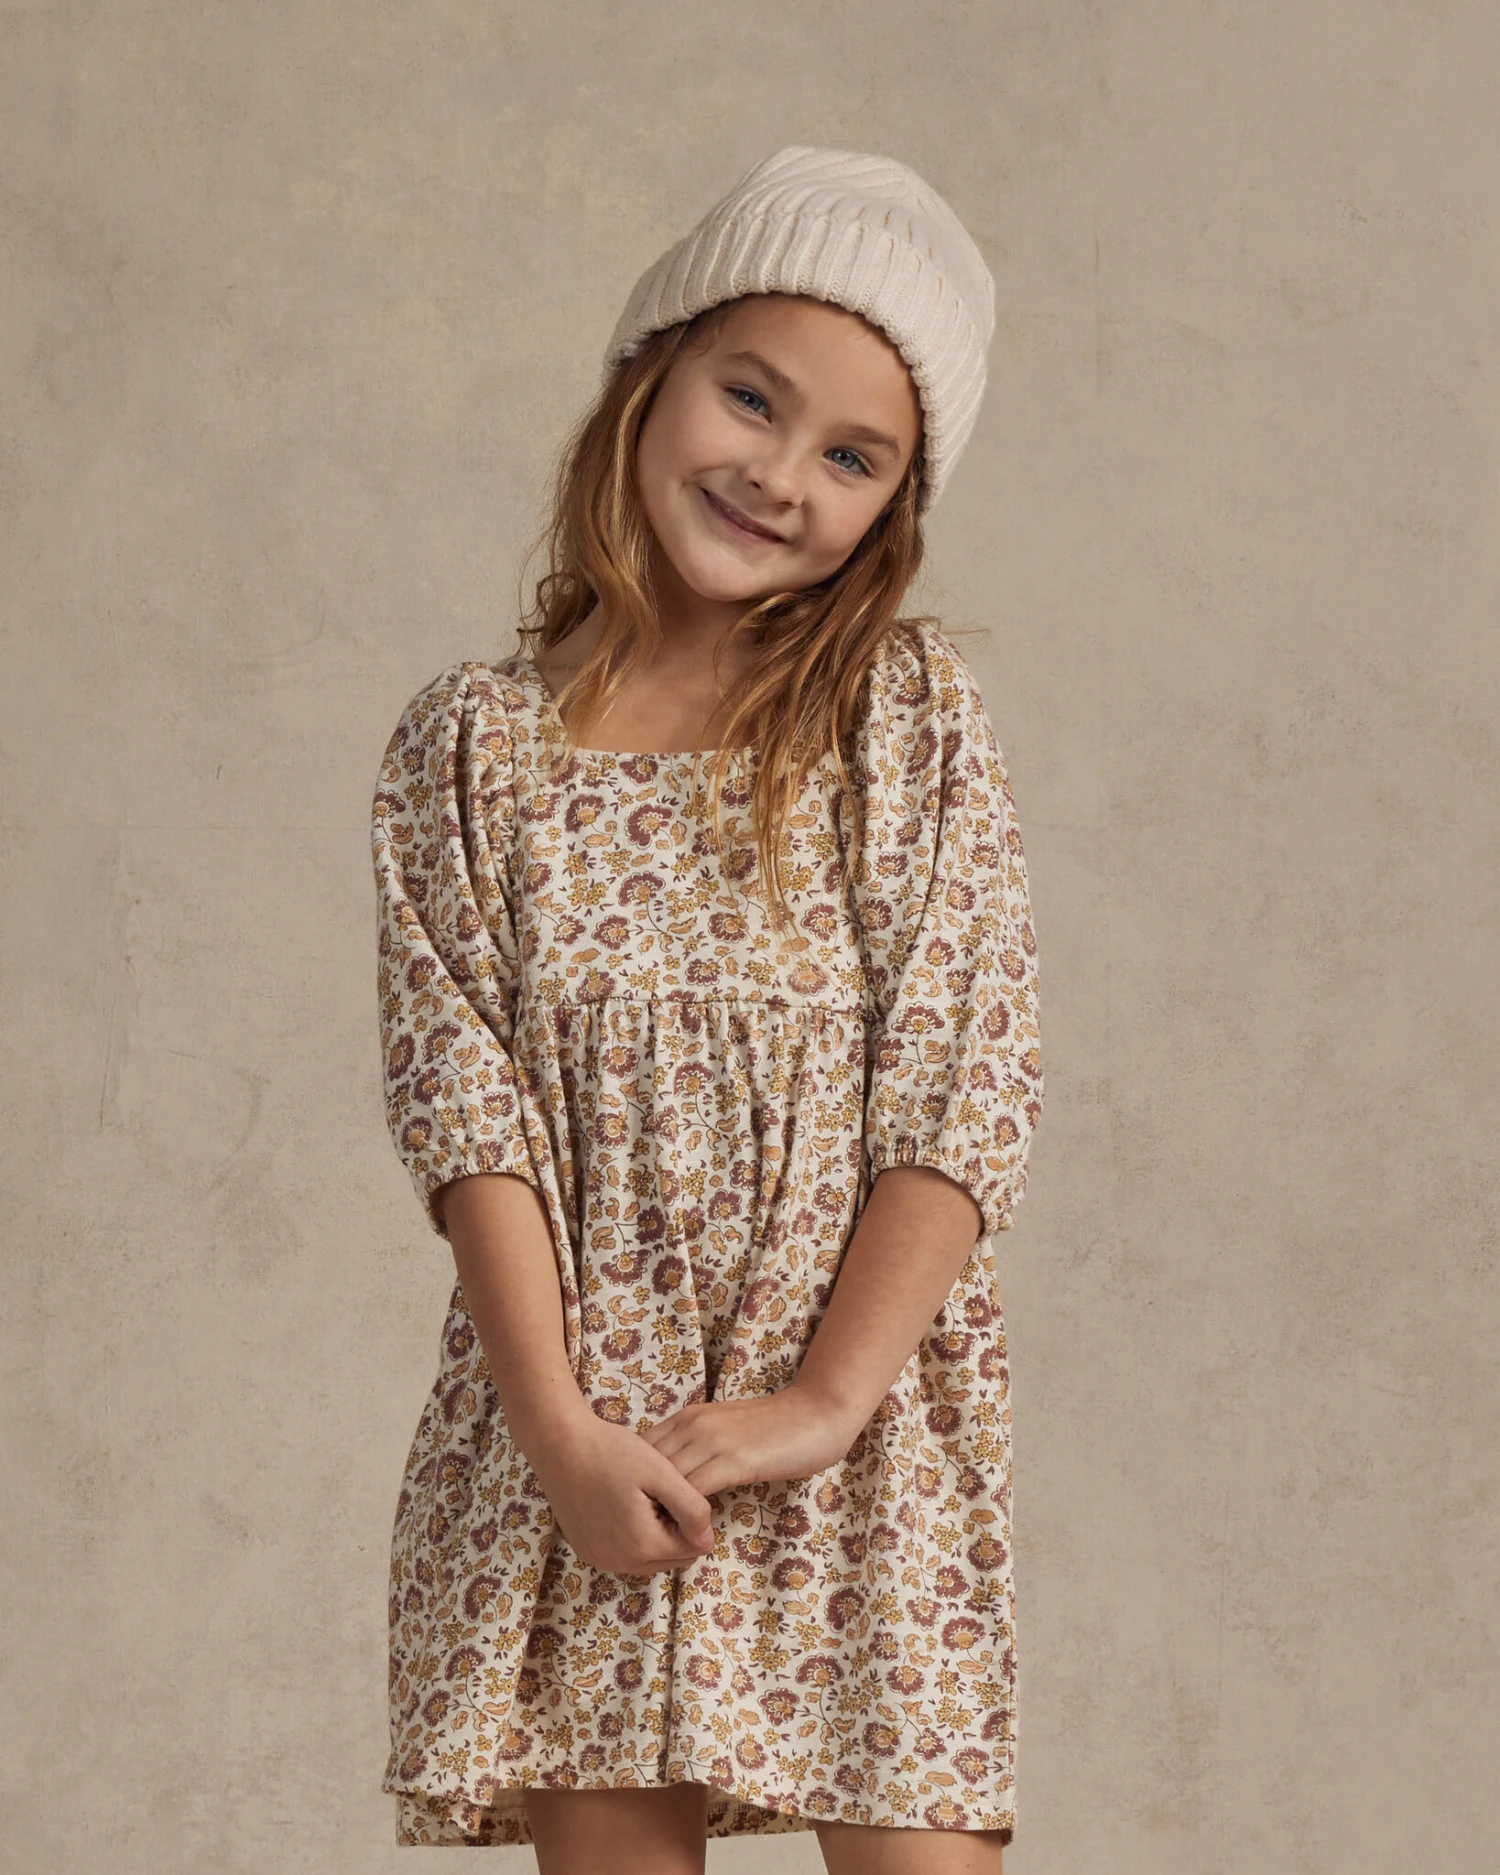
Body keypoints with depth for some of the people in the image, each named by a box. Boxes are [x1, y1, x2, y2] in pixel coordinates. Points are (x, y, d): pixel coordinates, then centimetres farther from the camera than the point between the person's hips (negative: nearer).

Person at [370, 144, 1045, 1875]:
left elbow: (966, 1084, -3)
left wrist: (830, 1394, -12)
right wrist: (558, 1424, -12)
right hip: (574, 1435, 1)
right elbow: (462, 1101, -1)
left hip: (861, 1438, -1)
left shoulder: (911, 714, 3)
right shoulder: (471, 743, 5)